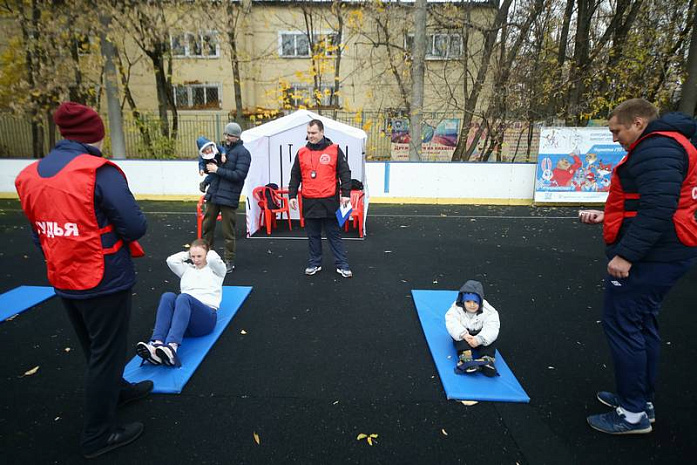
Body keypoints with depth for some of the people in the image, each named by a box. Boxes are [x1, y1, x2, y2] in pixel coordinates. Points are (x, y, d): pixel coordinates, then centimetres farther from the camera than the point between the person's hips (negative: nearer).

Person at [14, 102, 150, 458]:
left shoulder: (30, 176, 3)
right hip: (104, 282, -7)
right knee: (106, 353, 9)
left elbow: (39, 233, 9)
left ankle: (116, 390, 49)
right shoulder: (100, 172, -20)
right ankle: (98, 435, 23)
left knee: (93, 348, 25)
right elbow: (135, 227, -21)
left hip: (63, 282, 7)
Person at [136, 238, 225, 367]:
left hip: (206, 316, -4)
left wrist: (210, 252, 16)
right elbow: (171, 260, 12)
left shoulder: (216, 270, 19)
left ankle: (171, 347, -57)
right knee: (168, 296, -29)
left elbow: (213, 259, -5)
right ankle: (156, 345, -48)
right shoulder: (187, 269, 30)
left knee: (183, 297, -35)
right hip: (185, 311, 4)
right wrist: (187, 255, 24)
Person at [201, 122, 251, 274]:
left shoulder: (243, 153, -6)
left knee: (228, 232, 1)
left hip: (228, 198, -7)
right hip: (213, 194, 7)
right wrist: (208, 167, 5)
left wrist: (217, 170, -15)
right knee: (207, 226, 13)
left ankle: (229, 261, 15)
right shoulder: (222, 148, 15)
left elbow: (239, 175, -17)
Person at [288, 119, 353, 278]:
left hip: (329, 201, -3)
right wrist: (292, 195, 6)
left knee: (334, 234, 5)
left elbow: (345, 173, -1)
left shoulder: (334, 150, 1)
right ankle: (315, 263, 25)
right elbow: (295, 177, 12)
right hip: (309, 202, 3)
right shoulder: (301, 153, 9)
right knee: (313, 235, 12)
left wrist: (346, 193, -9)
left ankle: (342, 265, 13)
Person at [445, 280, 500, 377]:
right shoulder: (456, 309, -14)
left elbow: (492, 328, -26)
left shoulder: (488, 311, -15)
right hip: (462, 337, 0)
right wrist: (464, 334, -43)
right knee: (460, 334, -30)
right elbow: (452, 324, -26)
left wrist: (479, 339, -41)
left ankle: (487, 359, -32)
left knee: (490, 336, -25)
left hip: (480, 336, 1)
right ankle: (465, 357, -43)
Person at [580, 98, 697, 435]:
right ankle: (642, 400, 29)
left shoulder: (657, 148, -16)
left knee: (621, 325, -4)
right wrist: (605, 217, 20)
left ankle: (633, 414, 7)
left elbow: (657, 209, -26)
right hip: (661, 255, 11)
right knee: (642, 324, 17)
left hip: (648, 257, -11)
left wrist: (626, 254, -27)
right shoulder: (663, 146, 19)